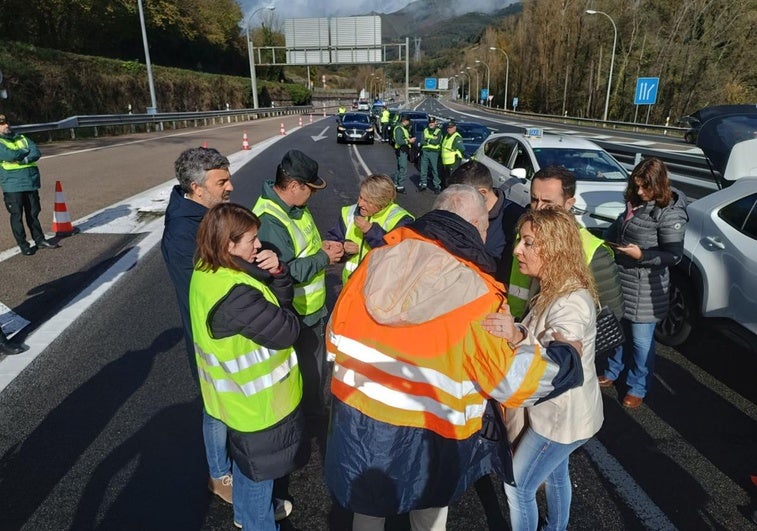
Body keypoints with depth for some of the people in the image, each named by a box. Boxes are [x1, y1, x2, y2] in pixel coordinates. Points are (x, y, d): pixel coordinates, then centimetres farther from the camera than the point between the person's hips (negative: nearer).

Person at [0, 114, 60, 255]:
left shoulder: (22, 139, 14)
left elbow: (37, 153, 0)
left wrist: (23, 159, -16)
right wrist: (27, 151, -2)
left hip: (31, 182, 4)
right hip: (12, 185, -4)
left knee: (33, 213, 12)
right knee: (17, 216, 1)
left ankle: (40, 240, 21)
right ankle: (23, 245, 8)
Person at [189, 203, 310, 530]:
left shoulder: (208, 273, -3)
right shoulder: (235, 295, -35)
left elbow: (284, 299, -1)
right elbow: (286, 330, -26)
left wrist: (276, 273, -20)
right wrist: (279, 311, -7)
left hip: (240, 393, 9)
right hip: (256, 400, -9)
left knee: (246, 458, 30)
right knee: (258, 468, 16)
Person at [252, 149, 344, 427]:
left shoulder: (296, 206, 2)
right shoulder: (269, 221, -29)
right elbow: (287, 272, -32)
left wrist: (322, 246, -2)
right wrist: (324, 258, -21)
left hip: (313, 308, 10)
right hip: (297, 318, -10)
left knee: (316, 365, 27)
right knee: (307, 373, 10)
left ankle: (317, 412, 50)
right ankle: (312, 418, 33)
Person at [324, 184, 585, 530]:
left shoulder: (378, 260, -7)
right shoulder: (475, 294, -20)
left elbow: (336, 335, 2)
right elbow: (510, 378, -18)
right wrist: (567, 358, -2)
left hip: (356, 417, 4)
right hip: (422, 437, -3)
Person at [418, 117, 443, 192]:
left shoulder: (438, 131, 3)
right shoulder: (425, 130, 14)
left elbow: (437, 142, -11)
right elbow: (423, 141, 3)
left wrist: (428, 140, -7)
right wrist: (432, 140, -8)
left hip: (434, 152, -4)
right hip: (424, 151, 4)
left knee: (435, 169, -4)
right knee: (423, 169, 6)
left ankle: (437, 185, 1)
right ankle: (423, 183, 17)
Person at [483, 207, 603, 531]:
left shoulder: (571, 304, -31)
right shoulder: (554, 290, -1)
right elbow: (537, 340, 6)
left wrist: (517, 339, -53)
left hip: (563, 416, -9)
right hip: (558, 411, 9)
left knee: (517, 488, 6)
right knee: (555, 475, 28)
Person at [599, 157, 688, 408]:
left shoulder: (670, 214, -16)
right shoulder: (635, 202, 5)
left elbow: (673, 256, -15)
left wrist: (641, 255, -26)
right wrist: (607, 240, 2)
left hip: (645, 287, -7)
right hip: (620, 279, 7)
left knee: (640, 339, 6)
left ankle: (638, 387, 26)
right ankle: (613, 372, 41)